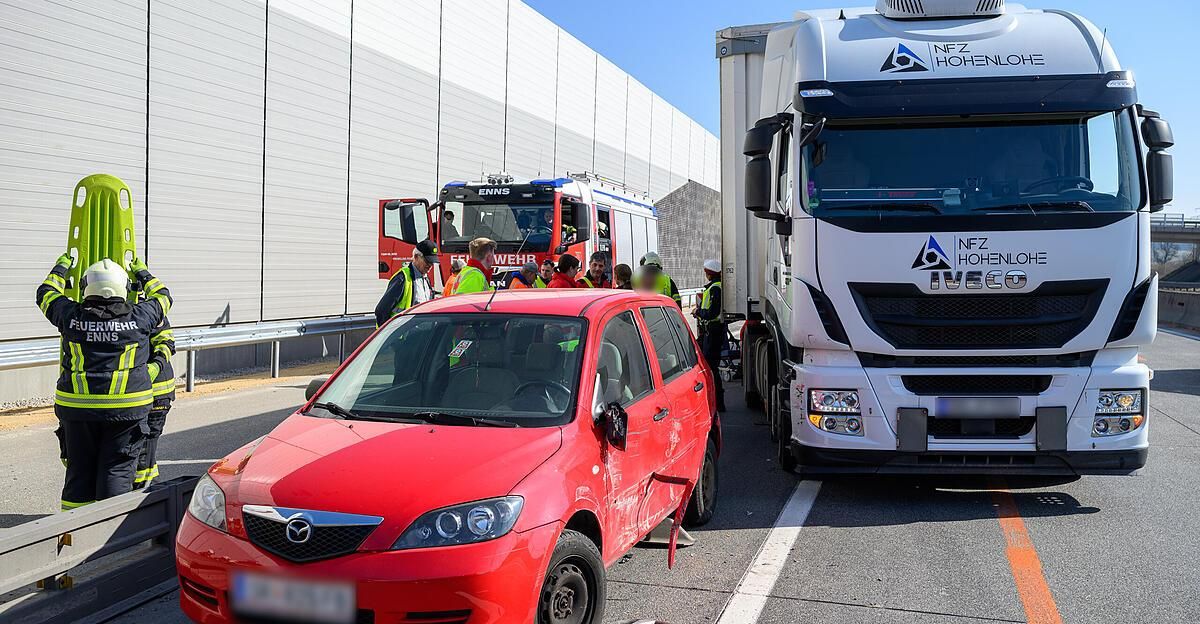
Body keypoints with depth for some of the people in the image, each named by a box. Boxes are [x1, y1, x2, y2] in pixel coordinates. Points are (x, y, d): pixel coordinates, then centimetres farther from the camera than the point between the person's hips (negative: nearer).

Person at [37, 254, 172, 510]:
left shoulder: (71, 316, -1)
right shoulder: (139, 317, -4)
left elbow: (46, 293, 21)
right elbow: (162, 297, 17)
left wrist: (61, 267, 36)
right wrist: (142, 273, 33)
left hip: (77, 406, 2)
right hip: (127, 408, -2)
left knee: (79, 470, 13)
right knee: (117, 470, 3)